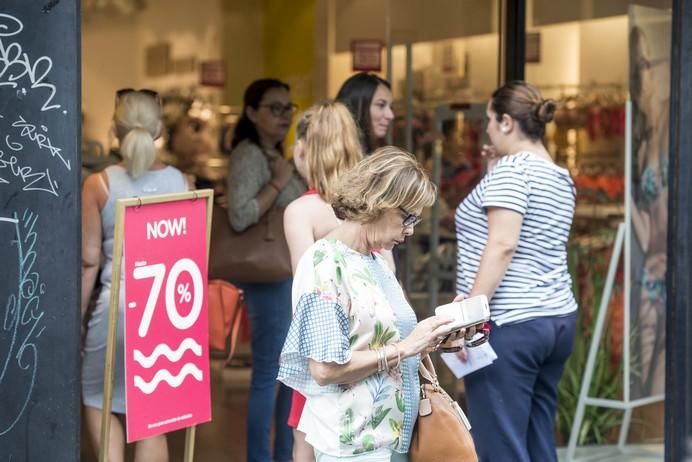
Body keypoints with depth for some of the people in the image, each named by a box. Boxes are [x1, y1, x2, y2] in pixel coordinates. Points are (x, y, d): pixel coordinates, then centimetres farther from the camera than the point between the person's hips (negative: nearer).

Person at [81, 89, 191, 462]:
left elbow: (89, 261, -4)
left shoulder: (98, 184, -6)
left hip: (119, 304, -3)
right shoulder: (181, 183, 0)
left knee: (95, 399, 19)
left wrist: (75, 319, 6)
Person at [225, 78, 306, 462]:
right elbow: (240, 217, -26)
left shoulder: (275, 155, 14)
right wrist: (278, 183, -20)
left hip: (294, 275, 10)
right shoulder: (249, 155, -13)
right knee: (268, 372, -4)